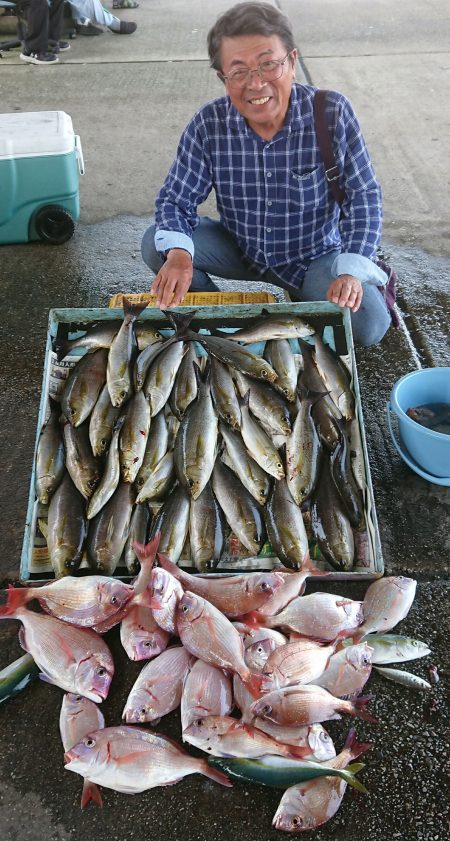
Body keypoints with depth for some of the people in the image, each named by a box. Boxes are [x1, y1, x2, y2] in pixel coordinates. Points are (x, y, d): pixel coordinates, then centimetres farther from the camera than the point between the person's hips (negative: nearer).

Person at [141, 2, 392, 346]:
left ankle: (305, 299, 11)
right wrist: (178, 253, -34)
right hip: (238, 249, 2)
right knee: (157, 245, -19)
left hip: (315, 255, -1)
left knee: (370, 325, -24)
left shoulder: (332, 113, -20)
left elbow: (363, 196, -15)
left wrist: (351, 271, -29)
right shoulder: (208, 124, -16)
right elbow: (177, 199, -11)